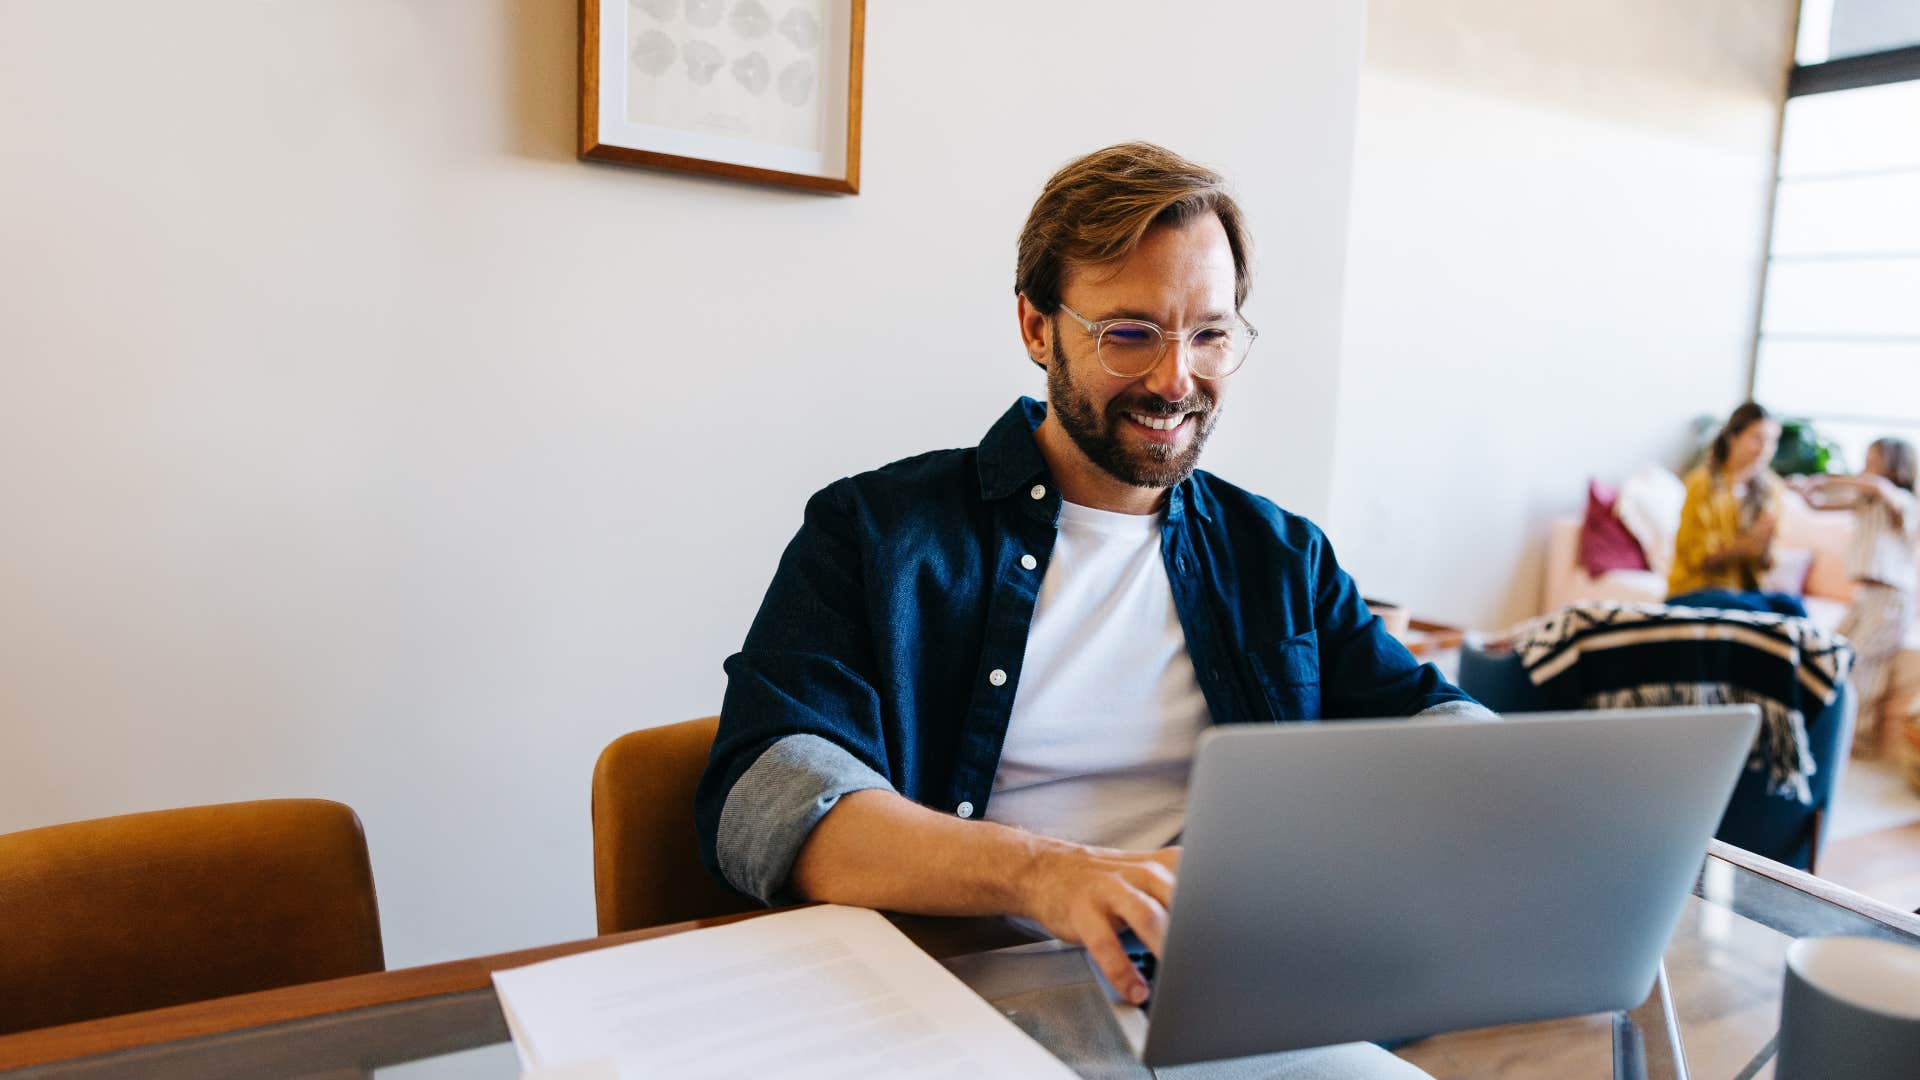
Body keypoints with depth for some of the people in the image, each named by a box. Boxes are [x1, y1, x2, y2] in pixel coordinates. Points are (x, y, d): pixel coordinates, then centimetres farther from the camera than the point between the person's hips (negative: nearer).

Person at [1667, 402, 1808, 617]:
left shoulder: (1770, 489, 9)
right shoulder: (1703, 483, -5)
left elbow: (1764, 565, 8)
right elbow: (1697, 556, -6)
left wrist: (1765, 541, -14)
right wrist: (1749, 542, -19)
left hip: (1746, 589, 4)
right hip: (1695, 594, -4)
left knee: (1790, 605, -28)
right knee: (1755, 609, -33)